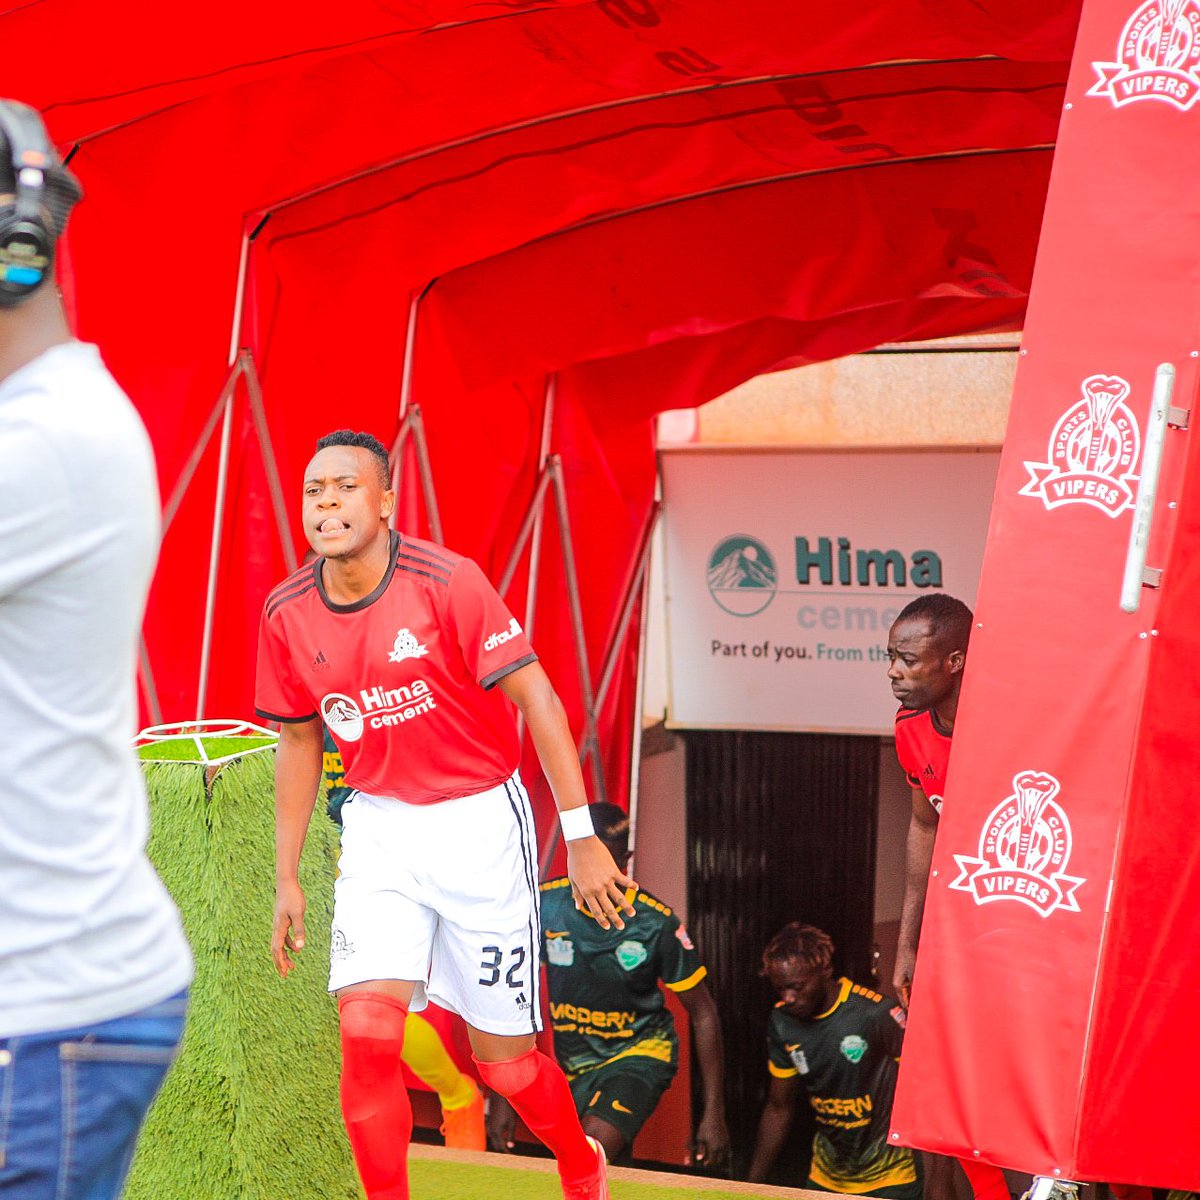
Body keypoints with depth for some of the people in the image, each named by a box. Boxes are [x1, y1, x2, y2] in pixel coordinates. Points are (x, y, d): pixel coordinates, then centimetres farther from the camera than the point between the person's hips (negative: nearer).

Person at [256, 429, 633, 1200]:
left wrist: (582, 838, -16)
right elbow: (299, 742, 12)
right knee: (367, 1034, -16)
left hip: (481, 824, -3)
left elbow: (536, 698, -13)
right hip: (380, 828, 3)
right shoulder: (288, 614, -2)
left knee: (503, 1059, 4)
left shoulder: (447, 582, -16)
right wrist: (287, 877, 12)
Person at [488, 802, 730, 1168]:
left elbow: (703, 1014, -7)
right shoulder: (544, 906, -13)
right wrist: (501, 1099, -7)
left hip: (639, 1054, -4)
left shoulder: (657, 923, -18)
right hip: (572, 1064, 4)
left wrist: (714, 1114, -8)